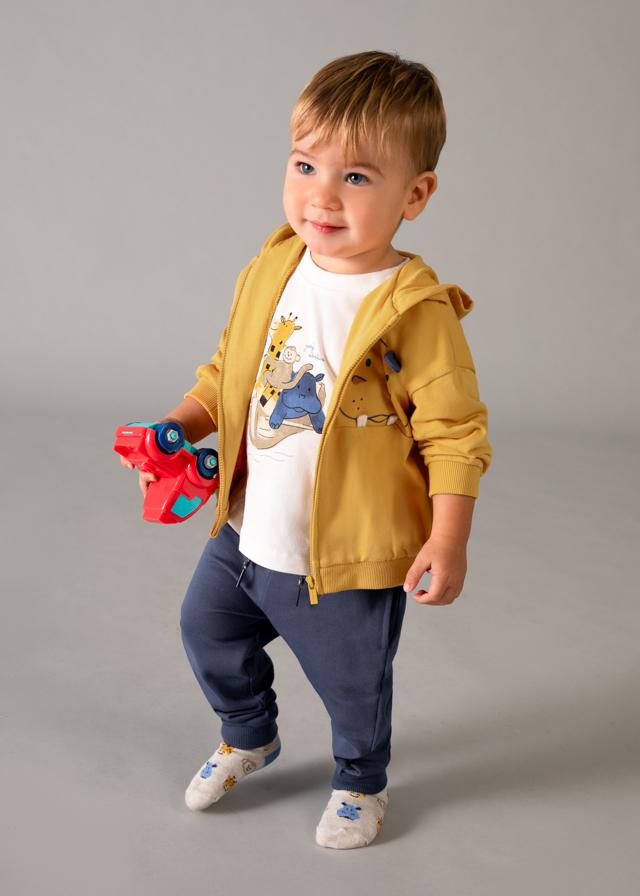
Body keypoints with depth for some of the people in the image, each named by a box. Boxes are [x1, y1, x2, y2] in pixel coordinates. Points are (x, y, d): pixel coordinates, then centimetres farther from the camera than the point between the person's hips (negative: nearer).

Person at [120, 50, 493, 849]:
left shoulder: (415, 312, -22)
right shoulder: (270, 271, -5)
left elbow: (455, 433, -17)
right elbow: (229, 369, 10)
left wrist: (447, 541, -20)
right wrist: (180, 428, -4)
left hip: (348, 556, -6)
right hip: (248, 530, 6)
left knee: (353, 684, 16)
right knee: (208, 631, 25)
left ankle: (360, 784, 48)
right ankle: (249, 738, 55)